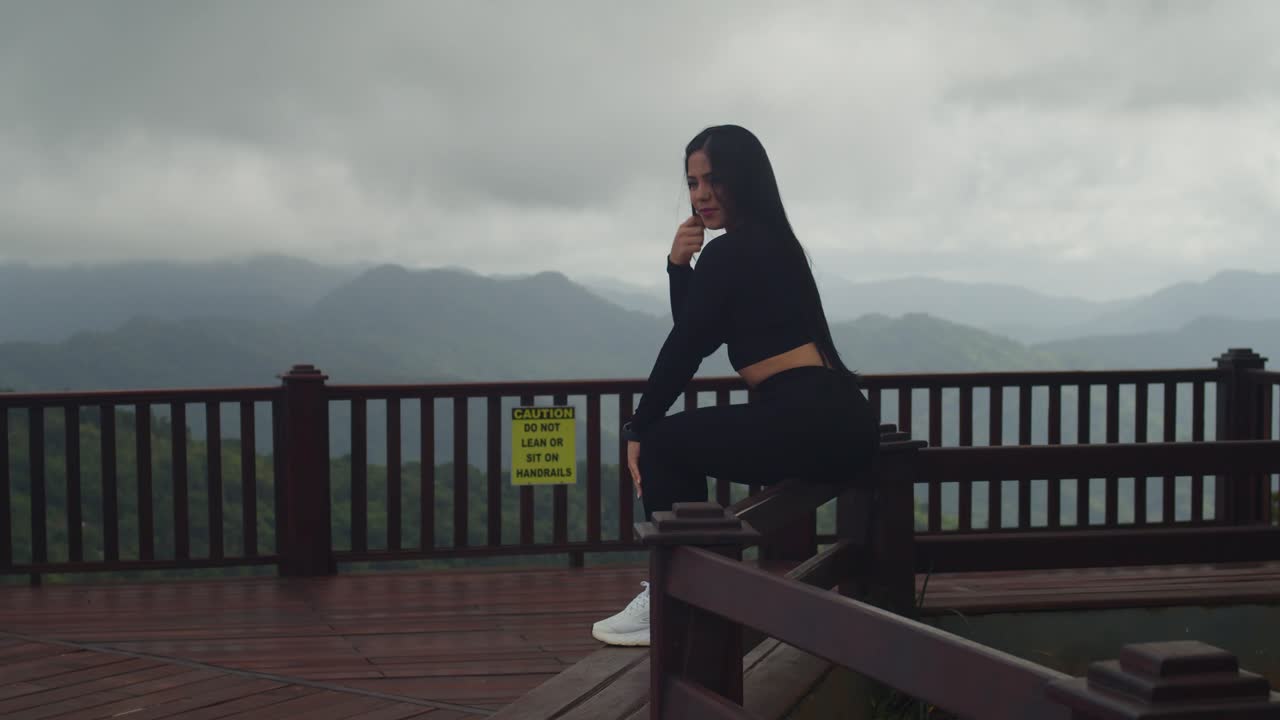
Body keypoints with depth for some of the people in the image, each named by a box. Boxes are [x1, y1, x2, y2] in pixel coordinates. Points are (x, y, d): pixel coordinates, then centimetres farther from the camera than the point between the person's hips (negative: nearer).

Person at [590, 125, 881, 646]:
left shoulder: (731, 252, -7)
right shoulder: (770, 242, 21)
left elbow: (685, 347, -4)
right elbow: (699, 338, 23)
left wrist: (638, 429, 5)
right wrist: (678, 265, 9)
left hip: (811, 424, -9)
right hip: (833, 420, 9)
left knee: (662, 445, 4)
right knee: (683, 441, 23)